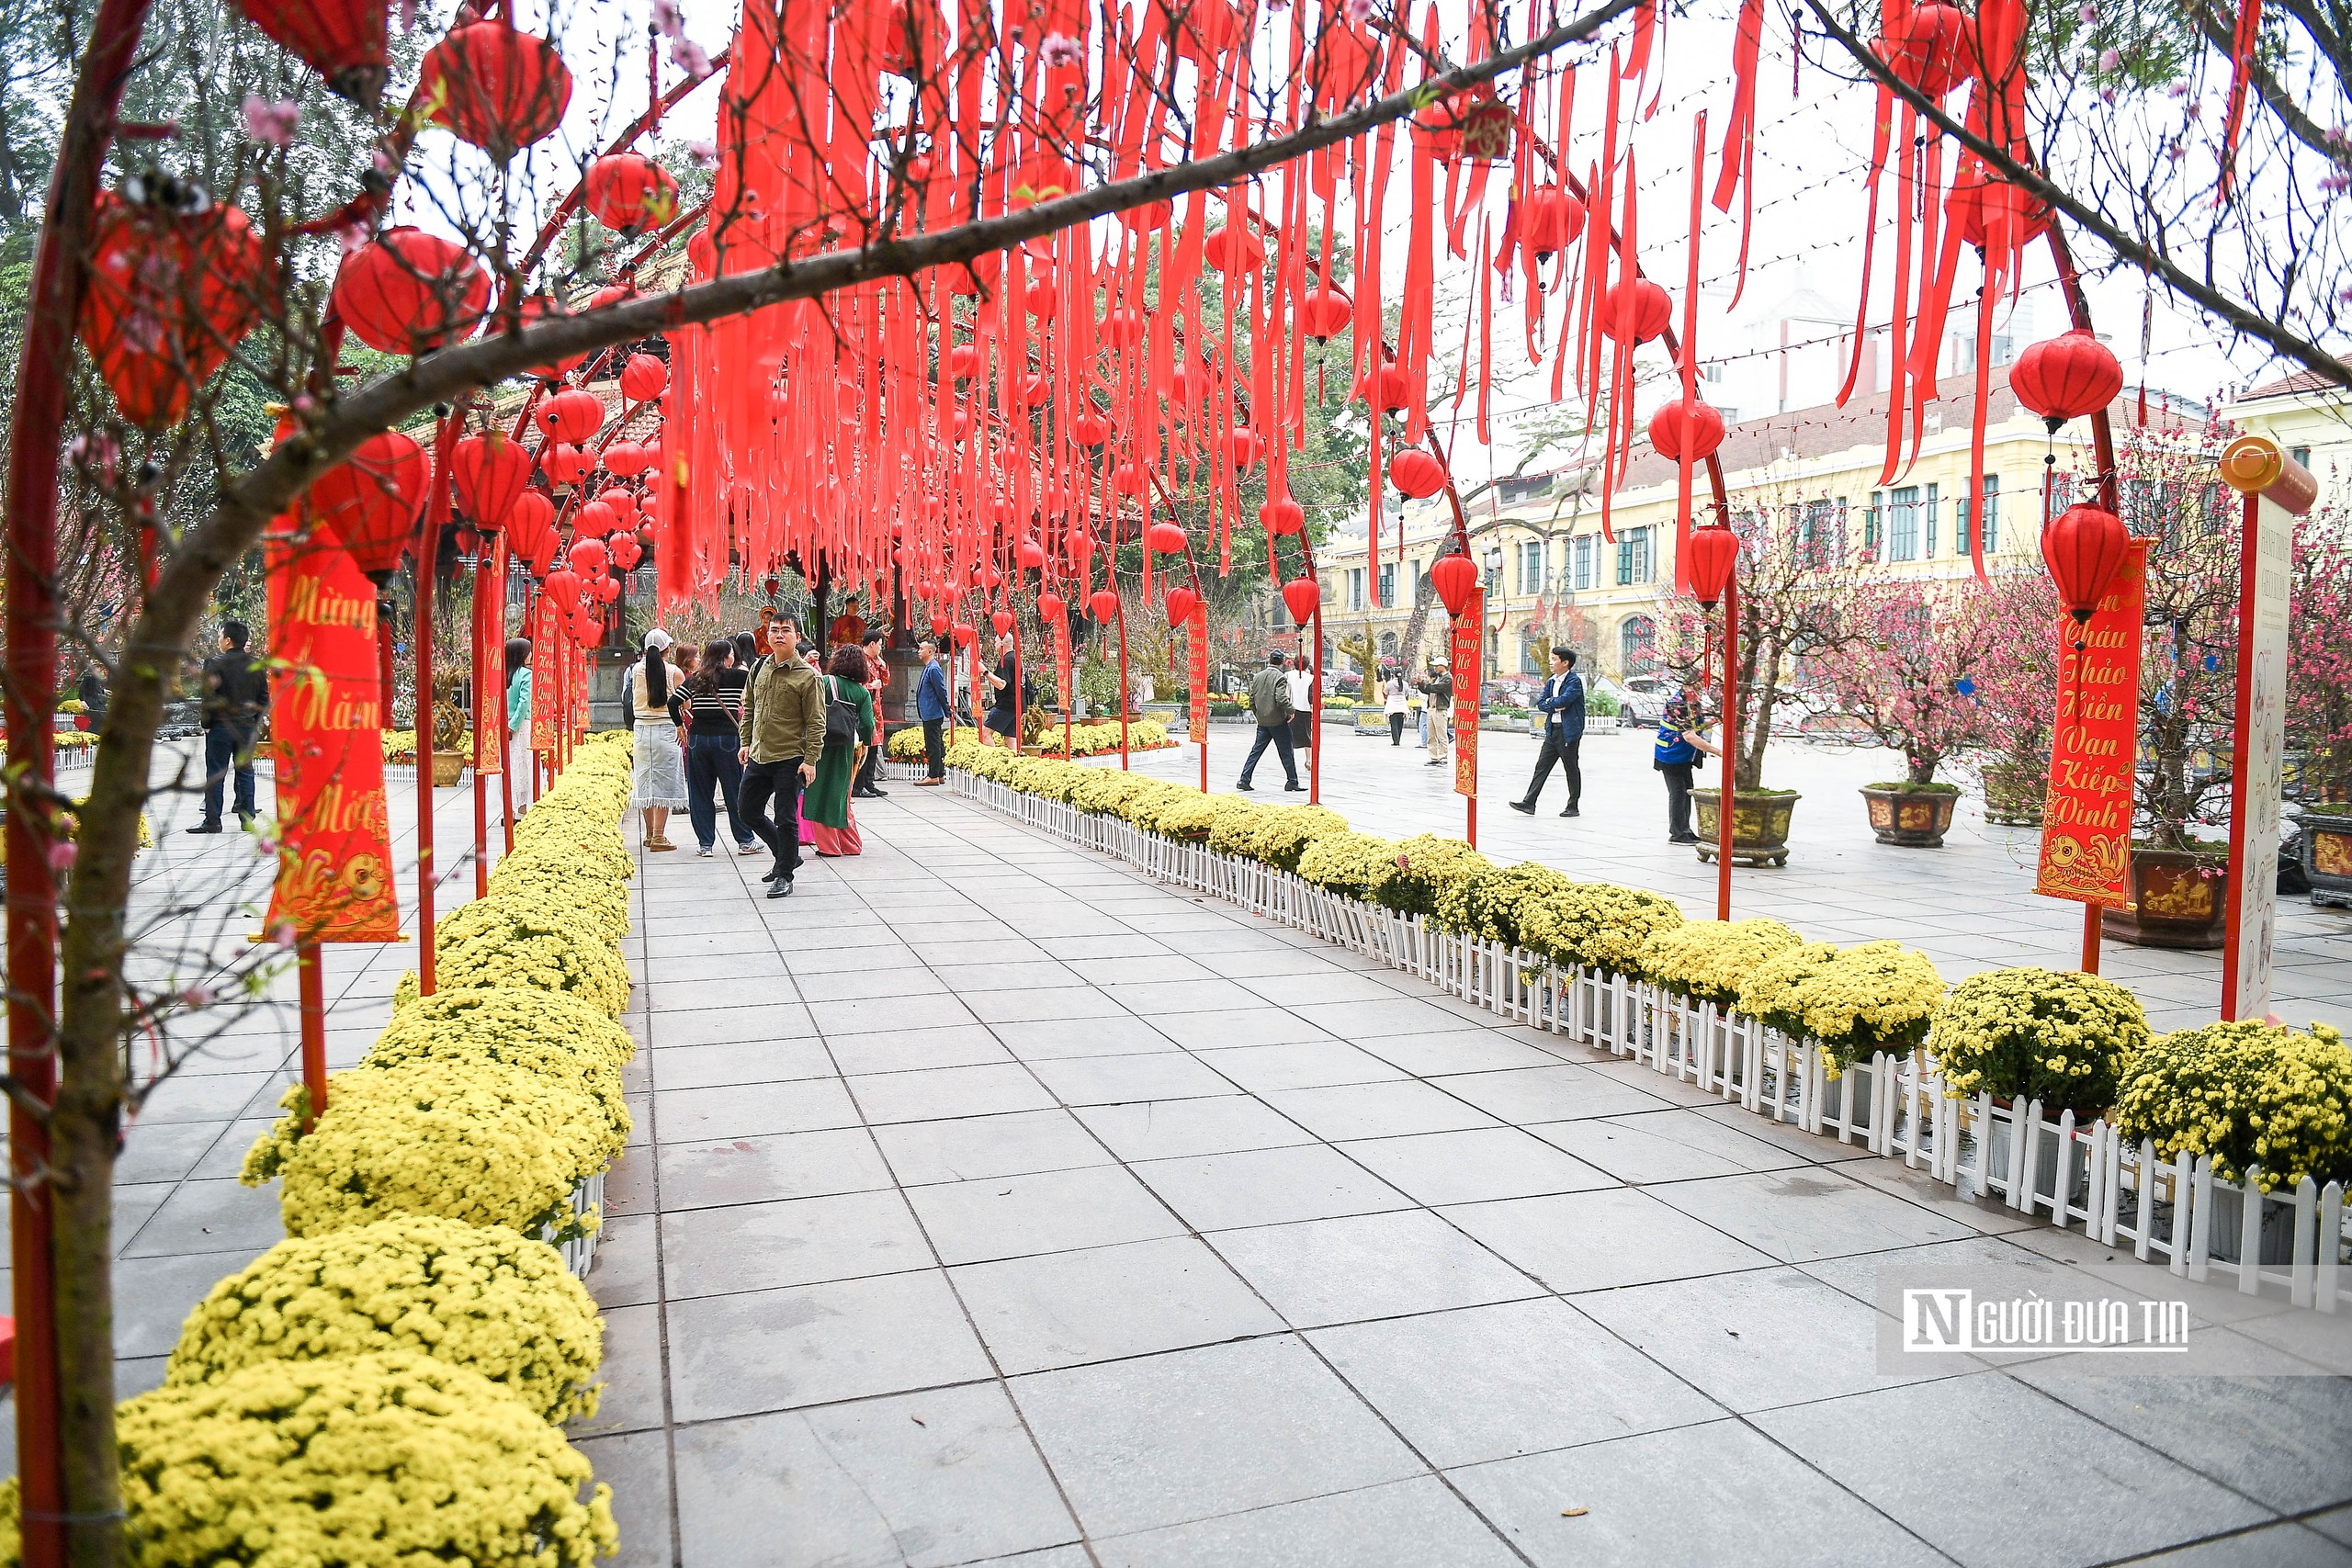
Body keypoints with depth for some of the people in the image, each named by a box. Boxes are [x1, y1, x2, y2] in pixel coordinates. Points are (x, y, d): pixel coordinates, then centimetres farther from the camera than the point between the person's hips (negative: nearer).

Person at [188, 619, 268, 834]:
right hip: (247, 727, 4)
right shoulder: (257, 665, 5)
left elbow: (209, 696, -12)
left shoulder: (215, 663, -10)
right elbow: (264, 698, 8)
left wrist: (206, 723, -2)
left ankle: (212, 821, 1)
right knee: (245, 773, 9)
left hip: (220, 726, -4)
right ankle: (247, 819, 9)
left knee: (215, 775, 1)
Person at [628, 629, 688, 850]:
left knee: (645, 781, 13)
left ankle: (650, 834, 23)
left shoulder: (637, 670, 3)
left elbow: (634, 703, 12)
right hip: (665, 729, -4)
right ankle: (659, 836, -3)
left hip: (641, 729, 4)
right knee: (663, 782, 0)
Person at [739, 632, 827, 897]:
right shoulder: (759, 668, 7)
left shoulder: (807, 676, -11)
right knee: (749, 812, 15)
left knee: (786, 820, 0)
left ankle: (784, 876, 14)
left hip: (790, 760, -7)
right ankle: (787, 856, 32)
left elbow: (816, 723, -11)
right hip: (758, 757, 7)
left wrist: (810, 760, -16)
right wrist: (746, 742, 13)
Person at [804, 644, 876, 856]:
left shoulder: (824, 682, -5)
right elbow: (867, 724, -6)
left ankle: (828, 845, 3)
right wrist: (865, 746, 10)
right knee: (841, 795, 16)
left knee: (820, 793, 4)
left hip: (820, 745, -3)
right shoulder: (863, 693, 1)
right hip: (845, 750, 3)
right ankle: (851, 844, 20)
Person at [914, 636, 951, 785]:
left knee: (933, 745, -6)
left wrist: (947, 710, -10)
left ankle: (933, 776, -4)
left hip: (933, 714, -10)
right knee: (936, 745, 13)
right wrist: (947, 709, 20)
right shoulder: (928, 667, 15)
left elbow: (941, 691, -16)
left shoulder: (934, 669, -16)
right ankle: (940, 775, 18)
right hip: (929, 714, 10)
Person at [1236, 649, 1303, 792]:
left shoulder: (1257, 677, 6)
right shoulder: (1280, 677, -13)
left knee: (1256, 751, 9)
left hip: (1262, 721, 5)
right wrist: (1290, 711, -9)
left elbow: (1252, 699, 9)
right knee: (1286, 753, 4)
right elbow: (1281, 699, -23)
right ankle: (1292, 782, 9)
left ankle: (1244, 779, 4)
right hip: (1278, 721, -5)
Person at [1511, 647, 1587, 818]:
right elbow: (1540, 704, 8)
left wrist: (1549, 701, -4)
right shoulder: (1551, 682, 14)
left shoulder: (1574, 681, -9)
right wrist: (1556, 706, -10)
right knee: (1542, 766, 3)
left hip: (1568, 731, -7)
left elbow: (1563, 701, -23)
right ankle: (1529, 803, 1)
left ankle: (1573, 807, 11)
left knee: (1571, 769, 3)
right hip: (1552, 730, 7)